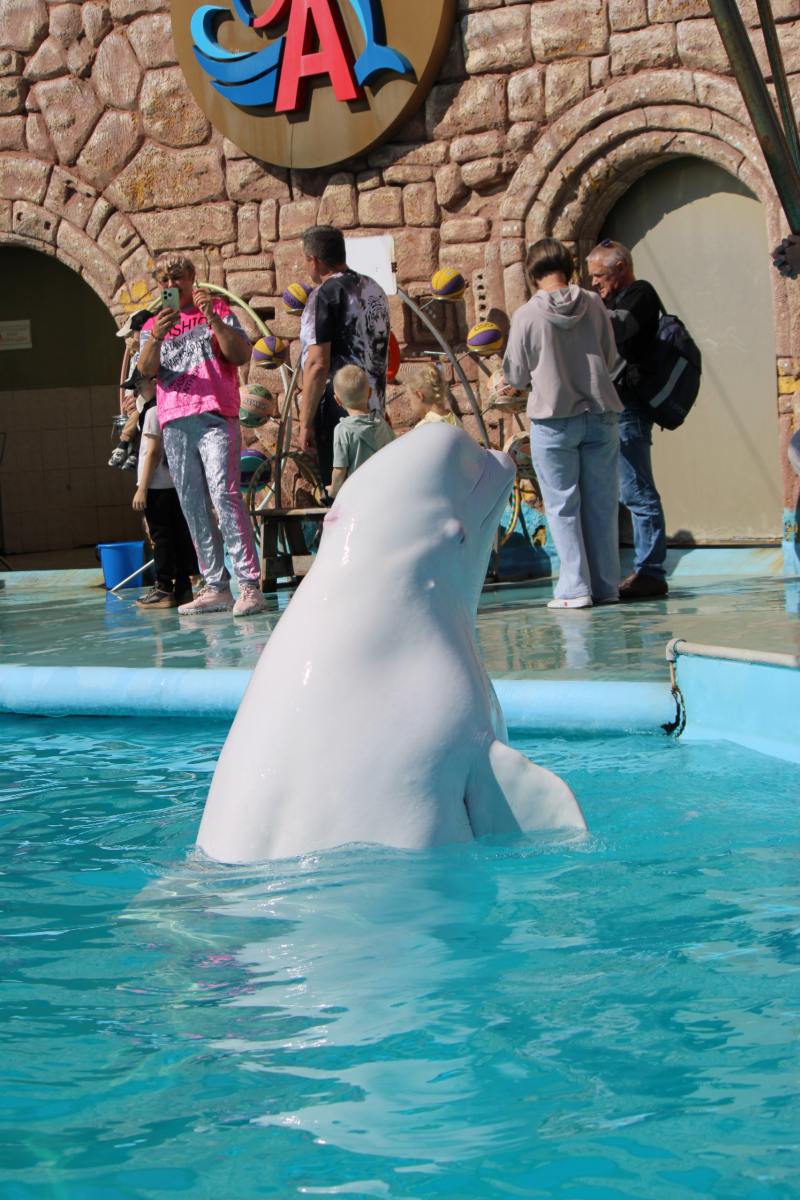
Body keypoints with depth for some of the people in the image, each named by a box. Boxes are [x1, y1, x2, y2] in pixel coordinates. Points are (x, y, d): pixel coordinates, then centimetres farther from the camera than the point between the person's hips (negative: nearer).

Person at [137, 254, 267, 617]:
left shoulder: (217, 311, 13)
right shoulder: (152, 326, 19)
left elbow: (241, 355, -1)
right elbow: (146, 369, 0)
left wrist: (213, 318, -13)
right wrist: (156, 338, -19)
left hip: (215, 416, -4)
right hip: (174, 424, 4)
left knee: (224, 495, -17)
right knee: (193, 507, 1)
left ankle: (249, 585, -21)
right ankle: (215, 587, 2)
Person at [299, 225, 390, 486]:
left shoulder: (325, 295, -12)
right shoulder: (375, 289, 13)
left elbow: (318, 364, -18)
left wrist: (305, 423, -16)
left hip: (339, 414, -8)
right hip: (375, 411, 8)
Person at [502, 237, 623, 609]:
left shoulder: (526, 316, -8)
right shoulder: (593, 304, 0)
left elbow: (516, 376, 0)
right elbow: (612, 361, 8)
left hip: (554, 421, -3)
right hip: (600, 415, 3)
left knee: (563, 506, 3)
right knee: (602, 503, 9)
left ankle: (575, 587, 0)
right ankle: (606, 585, 13)